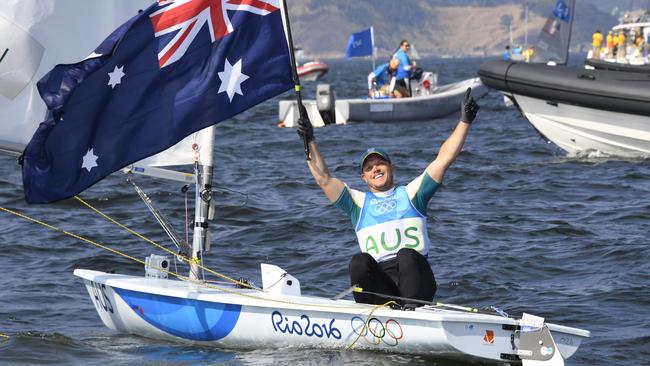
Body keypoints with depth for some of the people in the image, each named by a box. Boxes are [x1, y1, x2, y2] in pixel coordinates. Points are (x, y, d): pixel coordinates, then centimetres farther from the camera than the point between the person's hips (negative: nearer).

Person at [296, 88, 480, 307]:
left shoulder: (410, 193, 20)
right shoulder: (358, 202, 24)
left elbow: (443, 159, 13)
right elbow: (324, 179, 15)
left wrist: (464, 122, 6)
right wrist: (310, 143, 7)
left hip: (415, 277, -1)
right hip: (378, 281, 1)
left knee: (406, 255, -33)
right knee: (359, 262, -30)